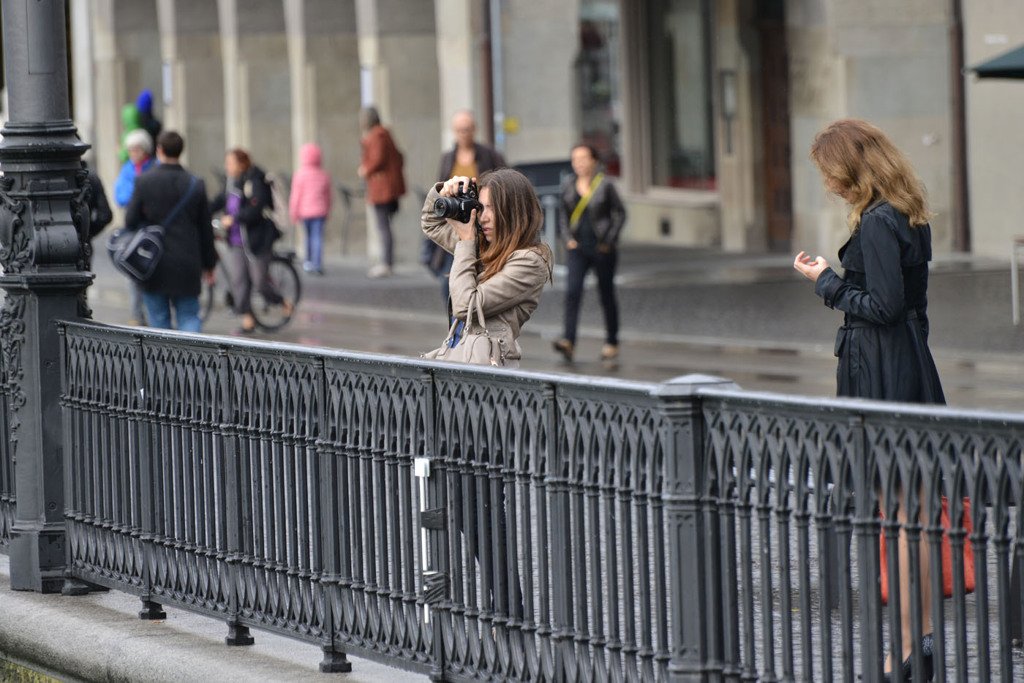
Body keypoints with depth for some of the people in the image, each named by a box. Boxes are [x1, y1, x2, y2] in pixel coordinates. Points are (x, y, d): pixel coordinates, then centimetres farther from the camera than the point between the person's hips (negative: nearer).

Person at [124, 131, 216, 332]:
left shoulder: (144, 181, -6)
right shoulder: (195, 184, 0)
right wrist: (209, 264, 14)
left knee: (159, 320, 8)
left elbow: (130, 220, -5)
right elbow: (205, 228, 5)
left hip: (154, 264, -1)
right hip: (187, 266, 1)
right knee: (189, 316, 6)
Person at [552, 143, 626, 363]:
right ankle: (568, 341, -23)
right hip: (578, 248, 3)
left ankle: (612, 343, 19)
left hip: (602, 249, -3)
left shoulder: (604, 186, -6)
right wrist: (568, 239, 1)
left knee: (607, 295, 6)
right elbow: (563, 215, 14)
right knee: (572, 291, -14)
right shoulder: (568, 186, 5)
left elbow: (620, 213, -1)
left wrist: (609, 240, -7)